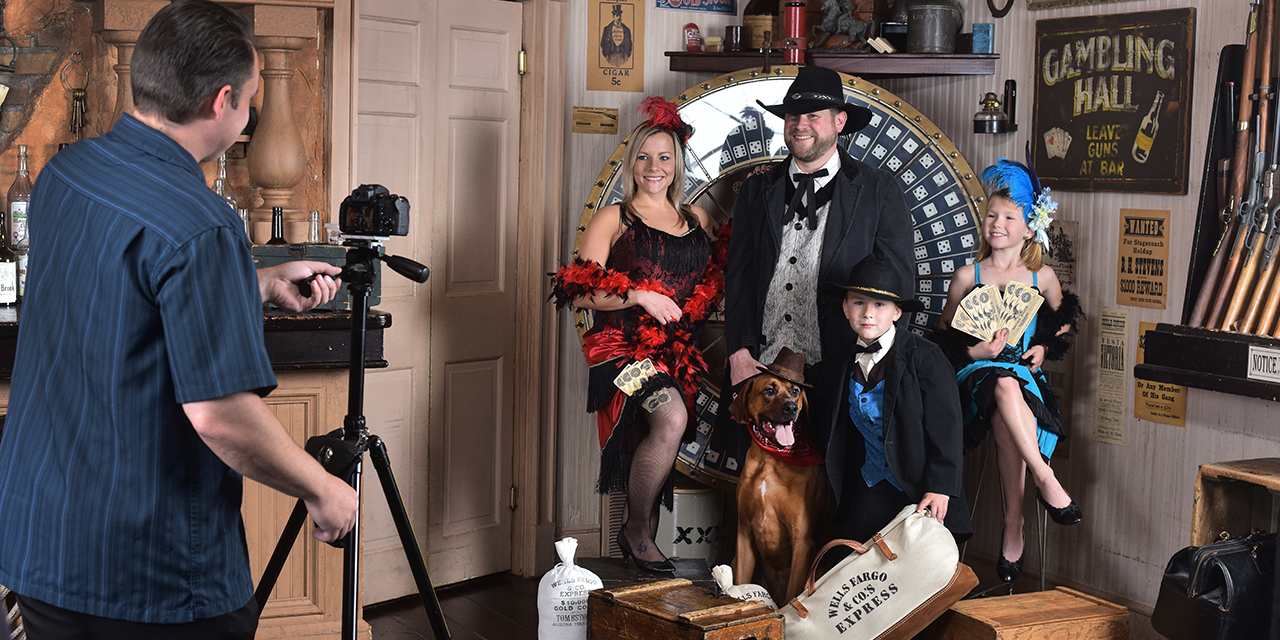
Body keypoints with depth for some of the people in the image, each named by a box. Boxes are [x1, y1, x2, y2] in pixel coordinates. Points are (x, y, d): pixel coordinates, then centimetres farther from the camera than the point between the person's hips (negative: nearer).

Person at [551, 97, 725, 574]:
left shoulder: (697, 218, 19)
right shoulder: (613, 219, 4)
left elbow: (714, 281, 28)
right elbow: (582, 295, -2)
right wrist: (640, 296, -13)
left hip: (681, 350, 5)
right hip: (626, 345, -5)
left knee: (657, 442, -1)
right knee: (671, 418, -27)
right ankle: (636, 530, -11)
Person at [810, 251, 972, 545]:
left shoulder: (925, 357, -10)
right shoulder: (839, 364, 5)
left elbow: (945, 427, -12)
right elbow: (825, 428, 19)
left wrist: (939, 487, -17)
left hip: (918, 490, -4)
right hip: (866, 494, 4)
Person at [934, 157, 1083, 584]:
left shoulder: (1042, 276, 12)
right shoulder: (967, 276, 9)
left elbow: (1064, 324, 23)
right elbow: (945, 336, 10)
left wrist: (1045, 347, 2)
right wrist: (975, 350, -9)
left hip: (1025, 371, 1)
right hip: (977, 372, -1)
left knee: (1005, 416, -36)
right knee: (1005, 386, -40)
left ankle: (1013, 526, -31)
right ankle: (1046, 481, -36)